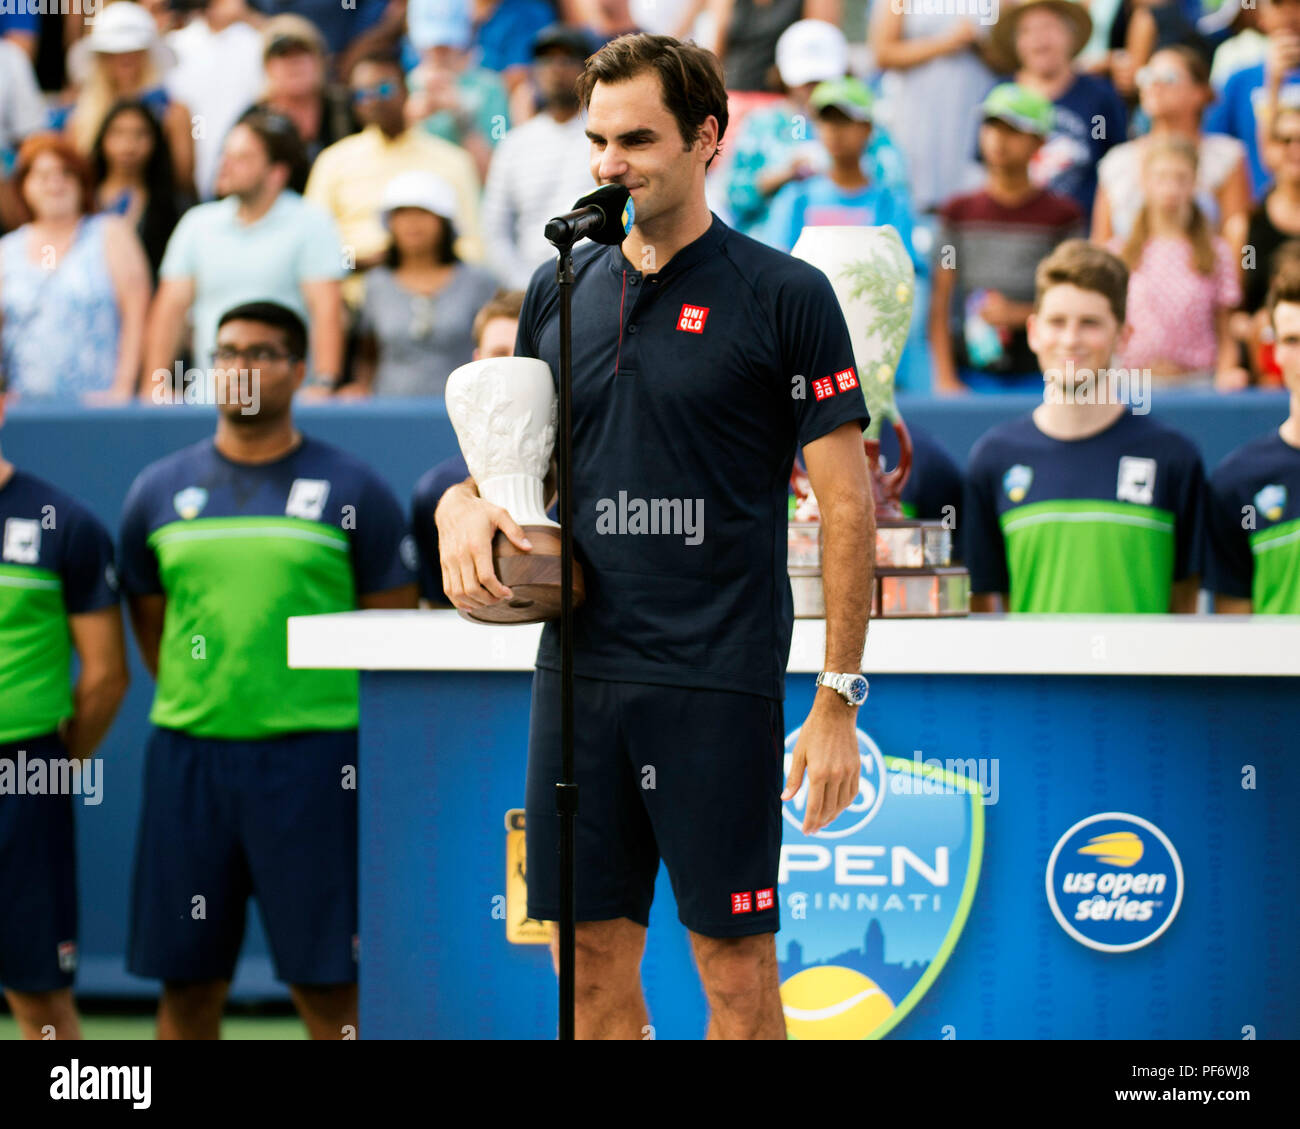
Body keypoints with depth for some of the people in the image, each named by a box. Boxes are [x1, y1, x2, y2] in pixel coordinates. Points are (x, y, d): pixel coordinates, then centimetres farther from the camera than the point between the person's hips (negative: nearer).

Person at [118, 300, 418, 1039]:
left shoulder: (351, 492, 2)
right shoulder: (160, 493, 10)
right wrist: (202, 704, 12)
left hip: (314, 754, -3)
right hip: (189, 755, 3)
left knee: (327, 982, -4)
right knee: (187, 983, 5)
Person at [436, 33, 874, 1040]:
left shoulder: (785, 295, -4)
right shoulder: (558, 293, 11)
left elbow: (848, 505, -5)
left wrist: (839, 698, -10)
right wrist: (467, 504, -3)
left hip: (719, 681, -5)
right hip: (579, 667, 5)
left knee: (736, 963, 0)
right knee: (594, 958, 7)